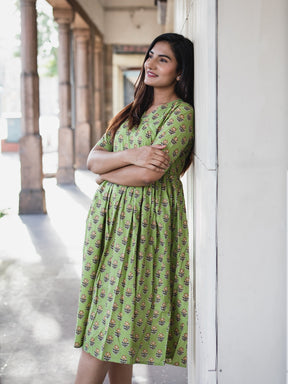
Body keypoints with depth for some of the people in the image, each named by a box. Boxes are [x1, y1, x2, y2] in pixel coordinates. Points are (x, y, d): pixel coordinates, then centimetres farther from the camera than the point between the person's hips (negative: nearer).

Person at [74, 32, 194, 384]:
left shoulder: (181, 113, -6)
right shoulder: (132, 112, 16)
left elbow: (150, 173, -18)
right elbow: (93, 158, 5)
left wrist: (107, 173, -2)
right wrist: (131, 155, -15)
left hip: (145, 220, -7)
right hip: (110, 216, 7)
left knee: (111, 316, -4)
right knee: (114, 312, 8)